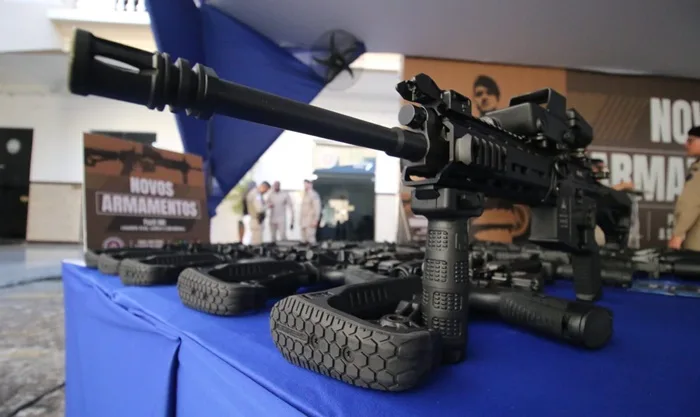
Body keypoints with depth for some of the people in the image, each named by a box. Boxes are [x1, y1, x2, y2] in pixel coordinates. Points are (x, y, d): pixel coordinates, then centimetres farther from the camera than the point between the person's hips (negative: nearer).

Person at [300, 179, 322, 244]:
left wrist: (315, 220, -19)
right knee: (304, 238, 8)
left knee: (310, 237, -10)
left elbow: (317, 208, -15)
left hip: (310, 220, -8)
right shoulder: (305, 195, 17)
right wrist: (300, 218, 17)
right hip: (303, 220, 9)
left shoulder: (314, 195, -10)